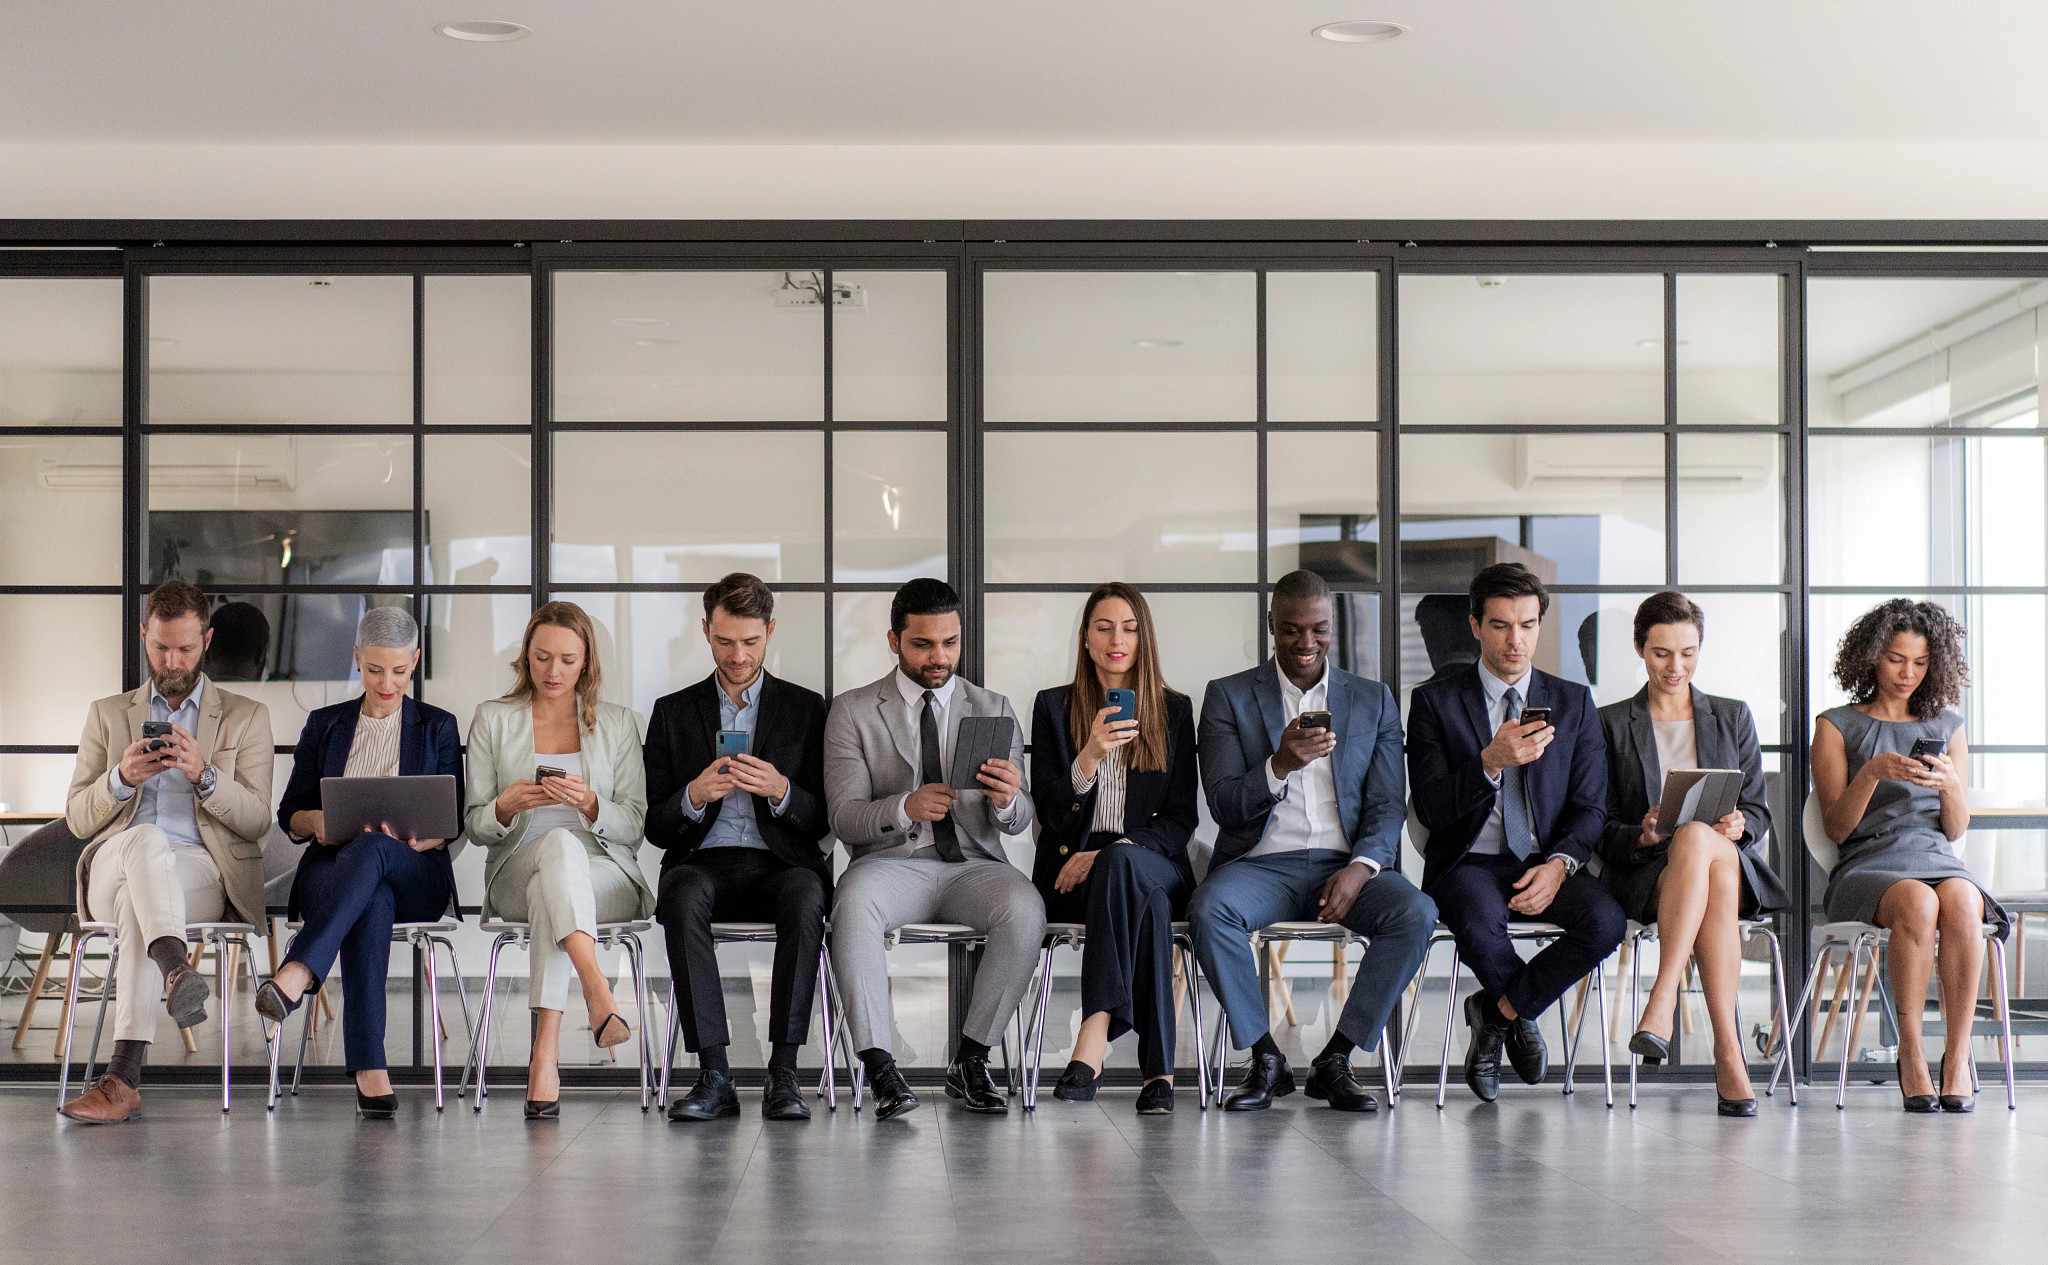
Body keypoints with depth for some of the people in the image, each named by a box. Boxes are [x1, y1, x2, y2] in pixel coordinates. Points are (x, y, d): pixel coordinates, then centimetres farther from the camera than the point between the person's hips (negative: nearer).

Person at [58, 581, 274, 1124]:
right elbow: (77, 819, 13)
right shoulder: (108, 715, 22)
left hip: (204, 874, -1)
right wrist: (121, 779, -9)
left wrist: (205, 776, -15)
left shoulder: (247, 717, 16)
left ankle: (124, 1078, -52)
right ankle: (176, 969, -66)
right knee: (145, 839, -38)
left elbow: (257, 821, 5)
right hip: (111, 871, 1)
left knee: (137, 901, -38)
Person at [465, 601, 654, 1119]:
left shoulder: (617, 723, 14)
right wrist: (506, 807, -15)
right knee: (559, 843, -38)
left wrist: (590, 804, -15)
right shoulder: (493, 719, 13)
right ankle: (597, 989, -57)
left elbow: (634, 827, 7)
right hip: (515, 876, 0)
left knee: (551, 883, -38)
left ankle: (546, 1052, -48)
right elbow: (475, 827, 9)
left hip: (606, 878, 1)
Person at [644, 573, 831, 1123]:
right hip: (704, 861, 1)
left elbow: (822, 822, 8)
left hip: (781, 861, 0)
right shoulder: (674, 712, 14)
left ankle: (783, 1073, -33)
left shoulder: (806, 708, 13)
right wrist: (694, 796, -11)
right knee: (684, 898, -36)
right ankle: (713, 1076, -35)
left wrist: (781, 791, -13)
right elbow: (655, 828, 10)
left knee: (806, 899, -36)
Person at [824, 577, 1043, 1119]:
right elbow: (844, 819, -3)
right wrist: (905, 807, -24)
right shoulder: (852, 712, 7)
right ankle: (880, 1069, -32)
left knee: (1025, 910, -32)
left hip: (973, 864, 2)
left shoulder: (994, 710, 12)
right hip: (892, 863, -1)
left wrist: (1007, 800, -20)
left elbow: (1017, 822, 6)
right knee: (854, 905, -36)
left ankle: (970, 1061, -18)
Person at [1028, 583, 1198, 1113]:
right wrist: (1088, 759, -20)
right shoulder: (1054, 706, 10)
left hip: (1155, 864, 0)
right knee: (1145, 901, -36)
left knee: (1123, 863, -39)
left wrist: (1109, 853, -12)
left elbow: (1181, 819, 5)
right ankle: (1158, 1066, -43)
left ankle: (1094, 1035, -48)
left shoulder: (1175, 710, 12)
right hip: (1070, 873, 0)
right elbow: (1050, 812, 1)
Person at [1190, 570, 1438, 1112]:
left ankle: (1335, 1060, -17)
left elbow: (1386, 807, 7)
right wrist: (1280, 765, -20)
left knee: (1416, 913, -29)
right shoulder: (1229, 697, 9)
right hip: (1262, 864, -1)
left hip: (1346, 866, 1)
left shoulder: (1374, 700, 14)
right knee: (1209, 909, -33)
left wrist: (1360, 868, -14)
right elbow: (1224, 806, 0)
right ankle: (1265, 1060, -16)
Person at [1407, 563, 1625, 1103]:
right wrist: (1491, 761, -24)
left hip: (1545, 864, 3)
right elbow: (1431, 809, -7)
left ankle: (1497, 1010, -5)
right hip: (1469, 862, -2)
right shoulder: (1435, 702, 3)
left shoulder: (1574, 703, 11)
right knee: (1481, 926, -37)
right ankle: (1520, 1016, -1)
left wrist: (1559, 864, -14)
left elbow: (1590, 808, 6)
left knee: (1606, 920, -30)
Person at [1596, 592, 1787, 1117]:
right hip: (1644, 873, -1)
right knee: (1707, 867, -40)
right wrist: (1642, 836, -16)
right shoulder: (1611, 723, 14)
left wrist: (1737, 824, -11)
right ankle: (1728, 1050, -47)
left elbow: (1759, 812, 14)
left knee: (1695, 836, -39)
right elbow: (1604, 830, 8)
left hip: (1734, 862, 1)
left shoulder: (1733, 717, 20)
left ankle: (1663, 1000, -47)